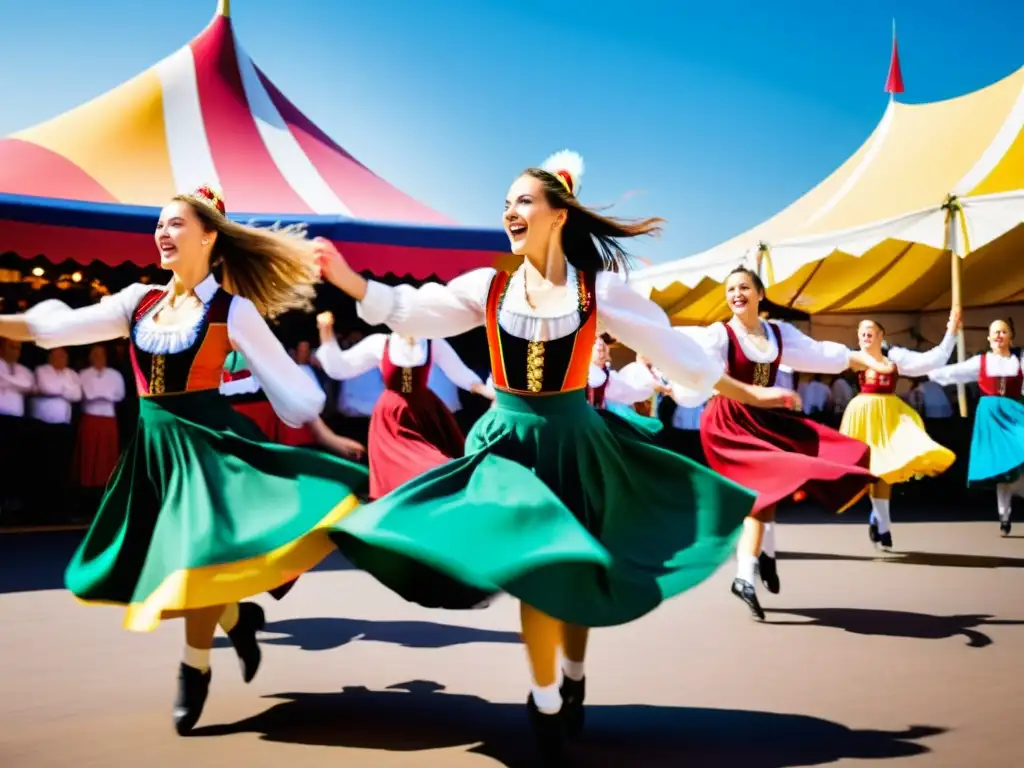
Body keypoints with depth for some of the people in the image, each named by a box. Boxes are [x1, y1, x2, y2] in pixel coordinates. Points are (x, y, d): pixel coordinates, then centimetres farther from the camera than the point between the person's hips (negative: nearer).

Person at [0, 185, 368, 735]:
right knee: (147, 565, 9)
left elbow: (285, 381, -2)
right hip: (154, 446, 6)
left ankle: (195, 669, 6)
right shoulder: (139, 301, 7)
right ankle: (237, 618, 32)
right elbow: (62, 327, -1)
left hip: (208, 440, -5)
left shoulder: (233, 310, -5)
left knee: (200, 552, -17)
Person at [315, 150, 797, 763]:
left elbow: (670, 346, 2)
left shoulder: (600, 288, -3)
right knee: (537, 569, -6)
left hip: (574, 439, 0)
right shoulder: (488, 287, 0)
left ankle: (573, 680, 36)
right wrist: (347, 279, -16)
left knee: (578, 571, 9)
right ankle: (547, 701, 15)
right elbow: (409, 311, -3)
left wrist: (748, 393, 3)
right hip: (510, 439, 0)